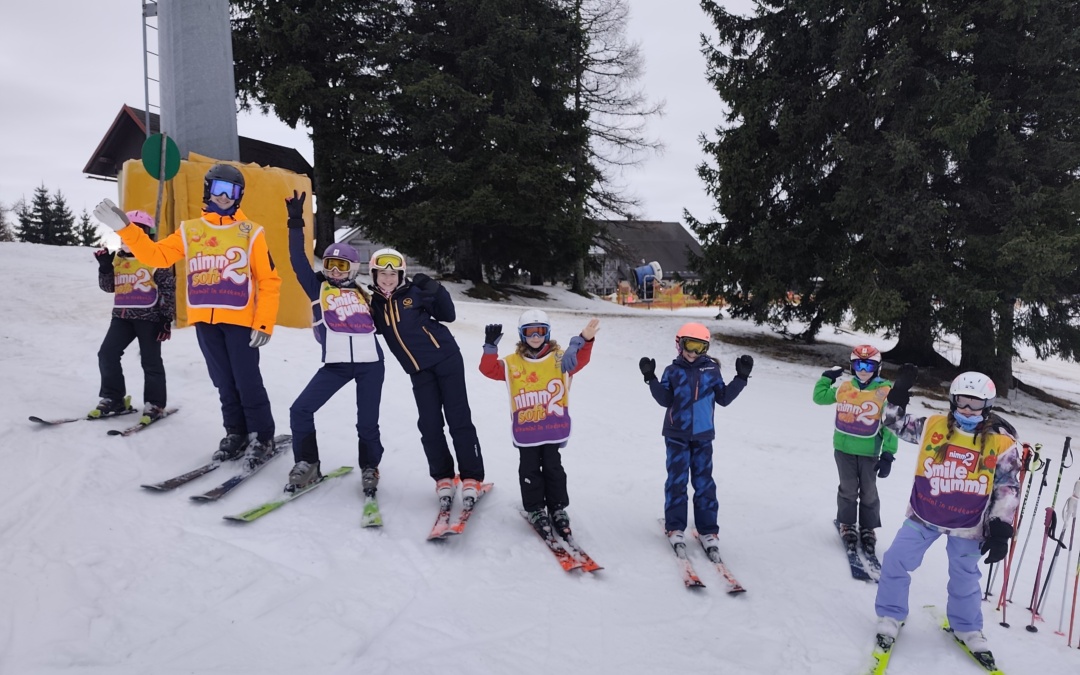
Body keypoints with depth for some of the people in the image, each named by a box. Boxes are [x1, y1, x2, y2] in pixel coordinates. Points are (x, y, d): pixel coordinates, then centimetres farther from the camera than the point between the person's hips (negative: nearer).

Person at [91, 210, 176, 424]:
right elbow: (109, 287, 14)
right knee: (107, 354, 2)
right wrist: (105, 267, -4)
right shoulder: (118, 258, 11)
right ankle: (112, 398, 15)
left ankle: (155, 404, 11)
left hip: (149, 316, -6)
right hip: (122, 315, 6)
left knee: (150, 361, 1)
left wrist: (167, 318, -12)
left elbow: (168, 289, -9)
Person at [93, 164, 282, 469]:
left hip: (240, 320, -4)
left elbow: (269, 281, -4)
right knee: (224, 383, 12)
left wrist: (264, 324, -11)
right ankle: (236, 433, 24)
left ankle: (262, 438, 11)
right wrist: (125, 228, -6)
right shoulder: (189, 231, 10)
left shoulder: (251, 232, -1)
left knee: (248, 382, -3)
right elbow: (156, 255, 6)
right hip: (205, 321, 4)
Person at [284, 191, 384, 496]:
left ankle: (369, 470, 27)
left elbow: (380, 323, 28)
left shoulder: (364, 294, 16)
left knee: (367, 423, 3)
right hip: (336, 364, 0)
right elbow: (298, 260, 1)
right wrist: (296, 223, -5)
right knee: (300, 410, -9)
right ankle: (307, 465, 11)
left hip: (370, 363, 1)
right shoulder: (318, 287, 12)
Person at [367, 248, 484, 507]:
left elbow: (448, 316, -3)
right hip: (419, 370, 4)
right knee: (429, 425, 0)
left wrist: (436, 290, -15)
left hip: (446, 358, -3)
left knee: (458, 418, -5)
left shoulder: (415, 292, -5)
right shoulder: (375, 303, 5)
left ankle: (471, 478, 1)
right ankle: (443, 478, 15)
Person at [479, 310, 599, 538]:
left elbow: (580, 360, -12)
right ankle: (535, 509, 23)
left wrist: (584, 341, -30)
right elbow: (489, 369, -3)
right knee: (530, 470, 8)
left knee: (553, 468, 8)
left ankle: (558, 508, 23)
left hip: (553, 427, -1)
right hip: (525, 429, 1)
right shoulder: (512, 363, 5)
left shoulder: (559, 358, 2)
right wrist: (491, 347, -18)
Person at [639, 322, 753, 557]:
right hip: (677, 434, -1)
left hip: (703, 435, 1)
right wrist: (651, 379, -15)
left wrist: (741, 378, -1)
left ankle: (708, 530, 13)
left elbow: (724, 398, 5)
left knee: (704, 481, 5)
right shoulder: (673, 371, 0)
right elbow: (665, 400, -5)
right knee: (677, 480, 3)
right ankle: (675, 527, 12)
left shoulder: (711, 369, 3)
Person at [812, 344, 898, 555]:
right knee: (848, 489, 10)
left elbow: (890, 425, -8)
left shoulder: (885, 391, -10)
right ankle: (847, 525, 28)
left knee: (869, 493, 11)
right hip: (844, 448, 2)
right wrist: (826, 377, 14)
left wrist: (888, 454, -11)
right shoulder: (844, 387, 0)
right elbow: (820, 397, 18)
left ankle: (868, 529, 28)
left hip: (869, 452, -2)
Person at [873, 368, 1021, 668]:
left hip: (967, 526, -1)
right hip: (924, 515, 1)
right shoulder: (934, 426, -9)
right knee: (895, 562, -2)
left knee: (965, 579, 15)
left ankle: (967, 629, 40)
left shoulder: (1001, 443, -12)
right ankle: (890, 617, 19)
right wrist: (898, 396, -8)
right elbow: (897, 424, 7)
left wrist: (1000, 530, -11)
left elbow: (1008, 489, -6)